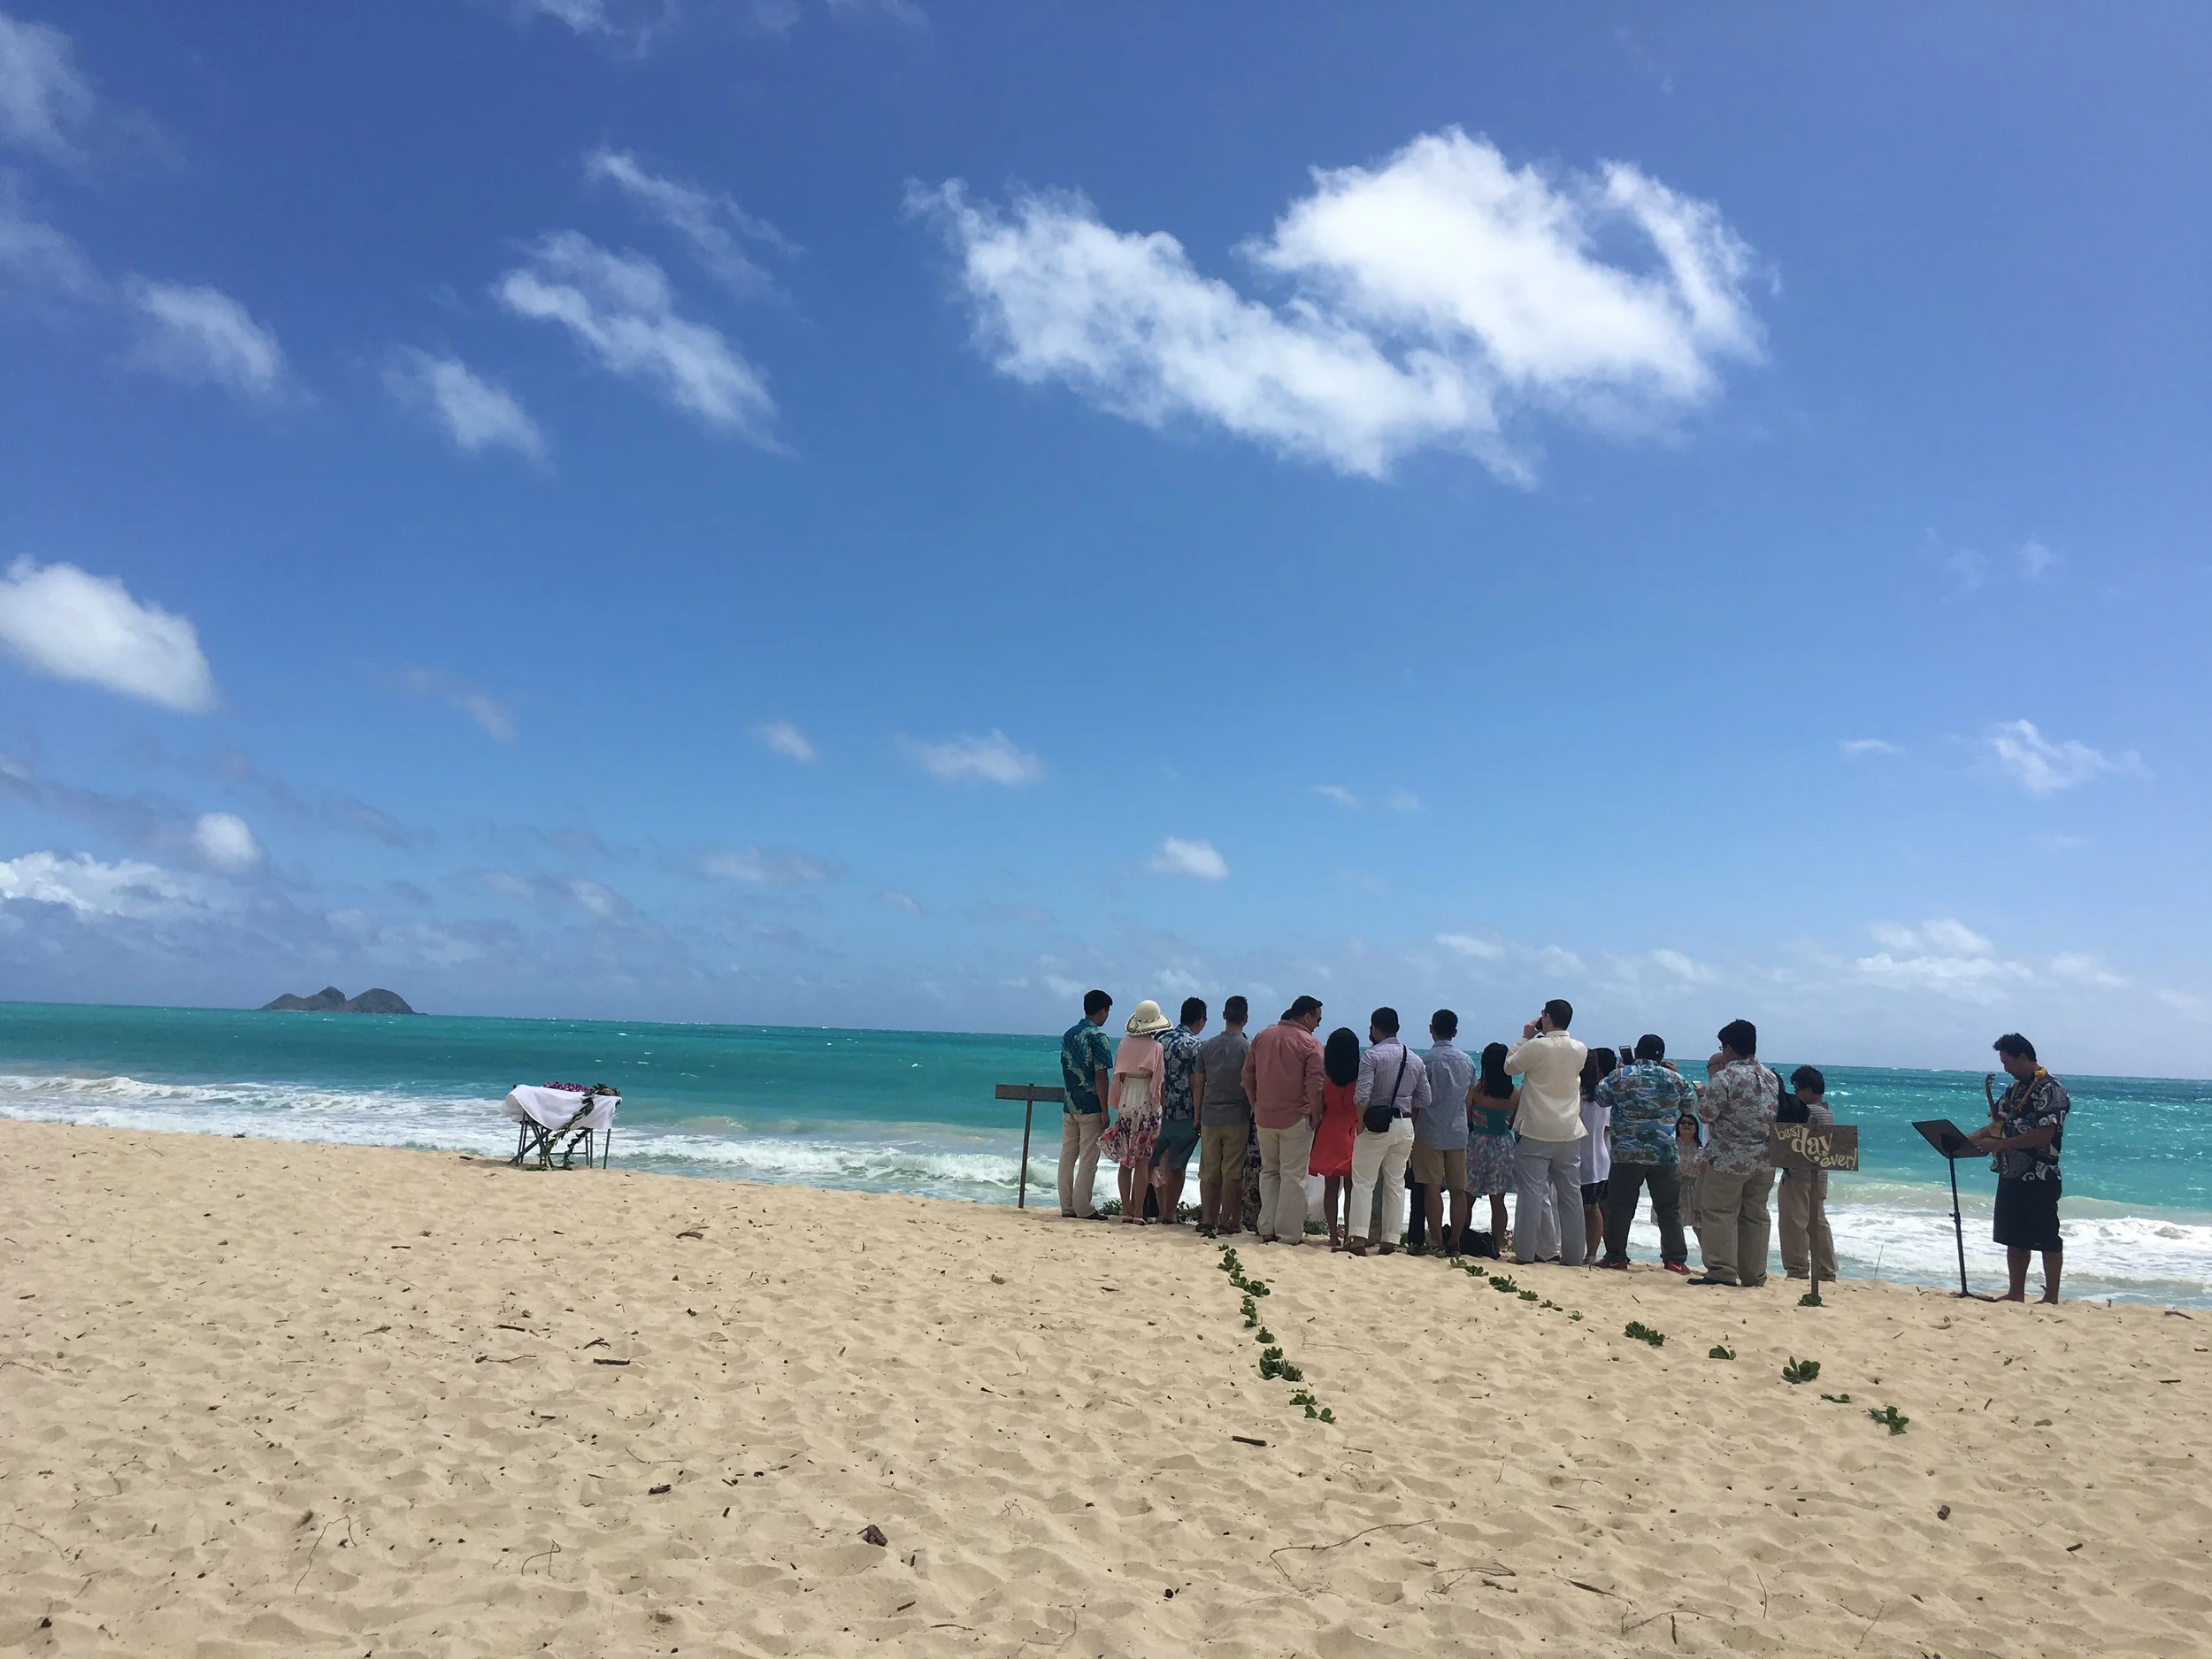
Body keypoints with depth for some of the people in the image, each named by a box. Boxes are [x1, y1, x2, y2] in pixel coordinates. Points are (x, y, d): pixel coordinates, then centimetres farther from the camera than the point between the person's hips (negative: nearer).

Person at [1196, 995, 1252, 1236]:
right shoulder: (1248, 1048, -5)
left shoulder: (1207, 1047, 3)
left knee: (1209, 1173, 9)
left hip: (1209, 1117, 3)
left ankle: (1207, 1221, 10)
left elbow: (1199, 1085, 7)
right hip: (1237, 1117, -3)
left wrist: (1197, 1117, 14)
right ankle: (1226, 1222, 4)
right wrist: (1254, 1116, 6)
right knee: (1232, 1173, 2)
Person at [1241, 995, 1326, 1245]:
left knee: (1268, 1172, 16)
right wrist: (1316, 1115, -4)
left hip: (1264, 1118, 5)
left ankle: (1267, 1230, 15)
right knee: (1293, 1176, 2)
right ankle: (1289, 1233, 5)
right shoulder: (1310, 1044, -10)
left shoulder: (1262, 1037, 6)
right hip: (1296, 1120, -5)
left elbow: (1247, 1076, 8)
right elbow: (1314, 1085, -16)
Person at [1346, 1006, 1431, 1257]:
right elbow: (1424, 1100, 8)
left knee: (1363, 1182, 1)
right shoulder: (1416, 1061, 8)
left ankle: (1359, 1237, -7)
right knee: (1396, 1184, 11)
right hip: (1404, 1126, 5)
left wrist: (1360, 1123, -6)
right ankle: (1390, 1240, 12)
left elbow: (1362, 1096, -17)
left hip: (1376, 1124, -5)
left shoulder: (1372, 1056, -10)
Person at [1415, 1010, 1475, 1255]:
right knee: (1459, 1189, 8)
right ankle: (1455, 1243, 9)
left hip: (1430, 1131, -5)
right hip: (1459, 1132, 5)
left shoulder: (1427, 1060, -8)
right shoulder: (1467, 1060, 8)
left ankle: (1437, 1243, -5)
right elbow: (1469, 1099, 14)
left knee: (1432, 1188, -3)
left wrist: (1410, 1131, 2)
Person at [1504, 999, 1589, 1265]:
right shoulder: (1580, 1050, 3)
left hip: (1535, 1133, -4)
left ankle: (1525, 1253, -1)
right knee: (1570, 1194, 10)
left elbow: (1510, 1067, 1)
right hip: (1570, 1133, 5)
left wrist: (1525, 1037, 8)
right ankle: (1572, 1255, 14)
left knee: (1531, 1192, -1)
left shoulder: (1536, 1047, -13)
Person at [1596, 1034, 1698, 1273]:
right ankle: (1675, 1259, 10)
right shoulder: (1673, 1078, 1)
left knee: (1619, 1207, 5)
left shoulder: (1619, 1076, -3)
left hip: (1626, 1154, -1)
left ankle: (1615, 1257, 7)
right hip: (1665, 1155, 1)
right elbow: (1690, 1102, 17)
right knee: (1669, 1209, 9)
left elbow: (1601, 1097, 12)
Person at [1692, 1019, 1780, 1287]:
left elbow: (1707, 1112, -14)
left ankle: (1721, 1272, -3)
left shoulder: (1725, 1077, -14)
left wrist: (1703, 1093, 8)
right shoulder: (1770, 1077, 7)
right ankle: (1754, 1275, 16)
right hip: (1765, 1159, 7)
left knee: (1720, 1214, 0)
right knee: (1756, 1215, 11)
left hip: (1730, 1159, -7)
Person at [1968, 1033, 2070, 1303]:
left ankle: (2051, 1298, 9)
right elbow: (1999, 1125, 14)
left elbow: (2044, 1134, -21)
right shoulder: (2015, 1089, 13)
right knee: (2014, 1238, 12)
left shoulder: (2051, 1089, -13)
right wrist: (1966, 1139, -1)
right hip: (2011, 1177, 8)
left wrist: (1999, 1144, -22)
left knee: (2047, 1239, 2)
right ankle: (2016, 1294, 20)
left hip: (2039, 1180, -8)